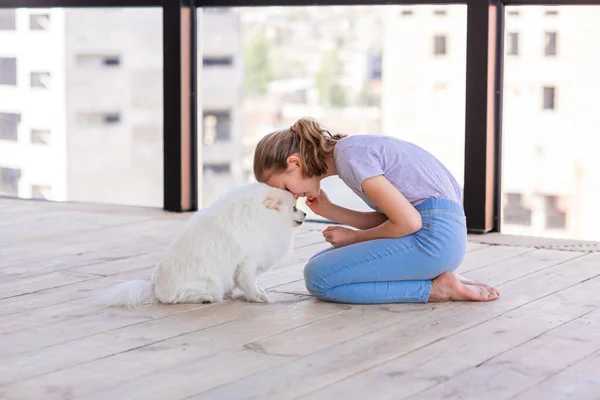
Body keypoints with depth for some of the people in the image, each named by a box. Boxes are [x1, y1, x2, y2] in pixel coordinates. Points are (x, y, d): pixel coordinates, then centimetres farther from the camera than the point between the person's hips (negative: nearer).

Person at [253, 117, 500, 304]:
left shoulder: (349, 154, -14)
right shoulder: (354, 149, 16)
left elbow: (408, 221, -16)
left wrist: (354, 237, 0)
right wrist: (328, 210, 7)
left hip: (434, 236, -10)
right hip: (438, 234, 10)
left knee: (318, 277, -9)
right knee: (322, 264, 14)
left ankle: (435, 288, -7)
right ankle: (436, 276, 7)